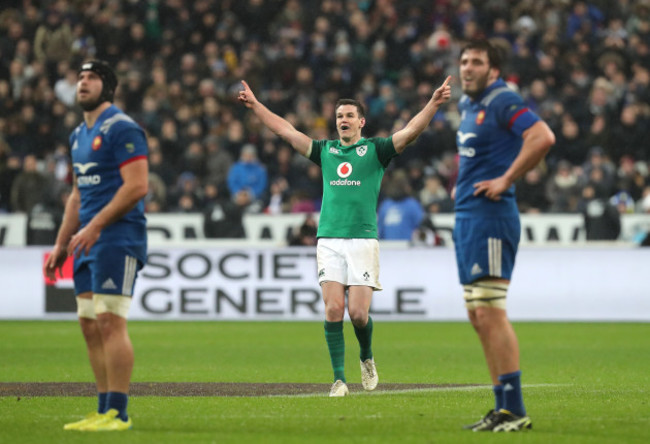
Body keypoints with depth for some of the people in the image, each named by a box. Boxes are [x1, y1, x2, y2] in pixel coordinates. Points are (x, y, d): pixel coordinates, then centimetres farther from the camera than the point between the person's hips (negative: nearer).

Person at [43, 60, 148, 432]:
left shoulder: (122, 129, -9)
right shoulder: (80, 135, 20)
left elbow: (137, 186, -17)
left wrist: (94, 226, -19)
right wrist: (61, 244, 22)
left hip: (118, 238, -9)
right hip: (88, 244, 9)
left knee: (110, 321, -14)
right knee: (90, 325, 6)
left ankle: (117, 413, -15)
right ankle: (104, 411, 9)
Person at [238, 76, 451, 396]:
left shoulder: (375, 150, 5)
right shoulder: (325, 151, 13)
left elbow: (410, 131, -7)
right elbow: (286, 131, 15)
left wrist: (434, 103, -19)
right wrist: (255, 105, 12)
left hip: (363, 240, -2)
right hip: (329, 240, 2)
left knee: (358, 312, -8)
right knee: (333, 309, -7)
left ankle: (367, 357, 22)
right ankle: (339, 379, -4)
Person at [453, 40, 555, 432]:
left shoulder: (503, 101, -11)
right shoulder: (467, 105, 18)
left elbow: (543, 137, -25)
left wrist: (506, 180, -19)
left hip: (491, 216, -10)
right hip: (466, 218, 10)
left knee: (490, 313, -13)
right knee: (478, 316, 10)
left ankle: (515, 410, -13)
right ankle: (502, 408, 13)